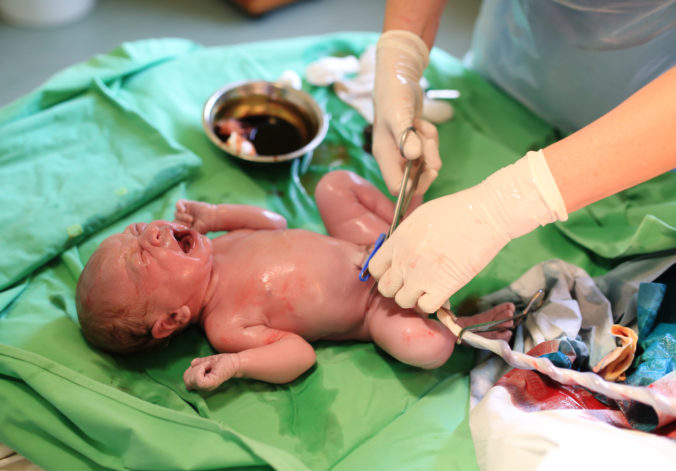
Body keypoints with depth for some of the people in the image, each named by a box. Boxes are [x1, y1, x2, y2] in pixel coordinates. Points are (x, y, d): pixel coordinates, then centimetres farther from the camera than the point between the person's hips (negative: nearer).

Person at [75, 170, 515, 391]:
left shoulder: (212, 250, -4)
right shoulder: (226, 328, -25)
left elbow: (276, 224, 10)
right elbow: (301, 353, -23)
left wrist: (216, 214, -2)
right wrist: (233, 363, -38)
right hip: (378, 308, -7)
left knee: (334, 183, 13)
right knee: (420, 346, -35)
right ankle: (456, 325, -2)